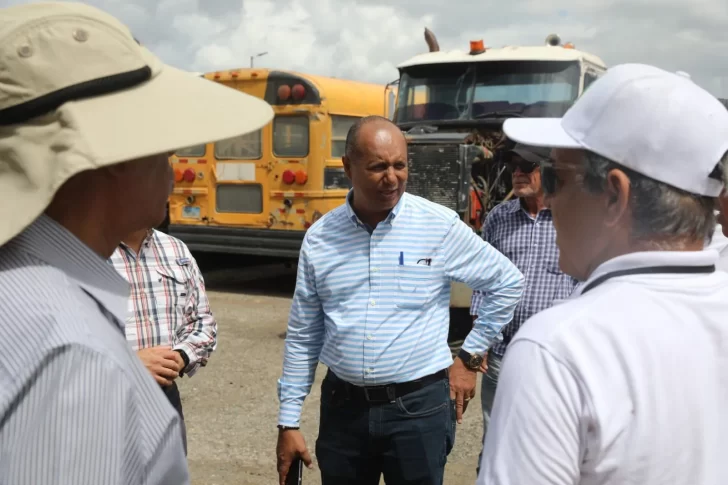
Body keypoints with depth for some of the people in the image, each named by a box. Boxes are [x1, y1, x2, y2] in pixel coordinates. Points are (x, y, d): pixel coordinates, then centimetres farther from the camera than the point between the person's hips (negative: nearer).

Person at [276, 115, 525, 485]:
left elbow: (507, 282, 5)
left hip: (419, 406, -2)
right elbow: (302, 336, 5)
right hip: (343, 406, 2)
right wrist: (288, 421, 6)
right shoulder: (319, 238, -1)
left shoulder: (440, 225, -7)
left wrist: (470, 357, 4)